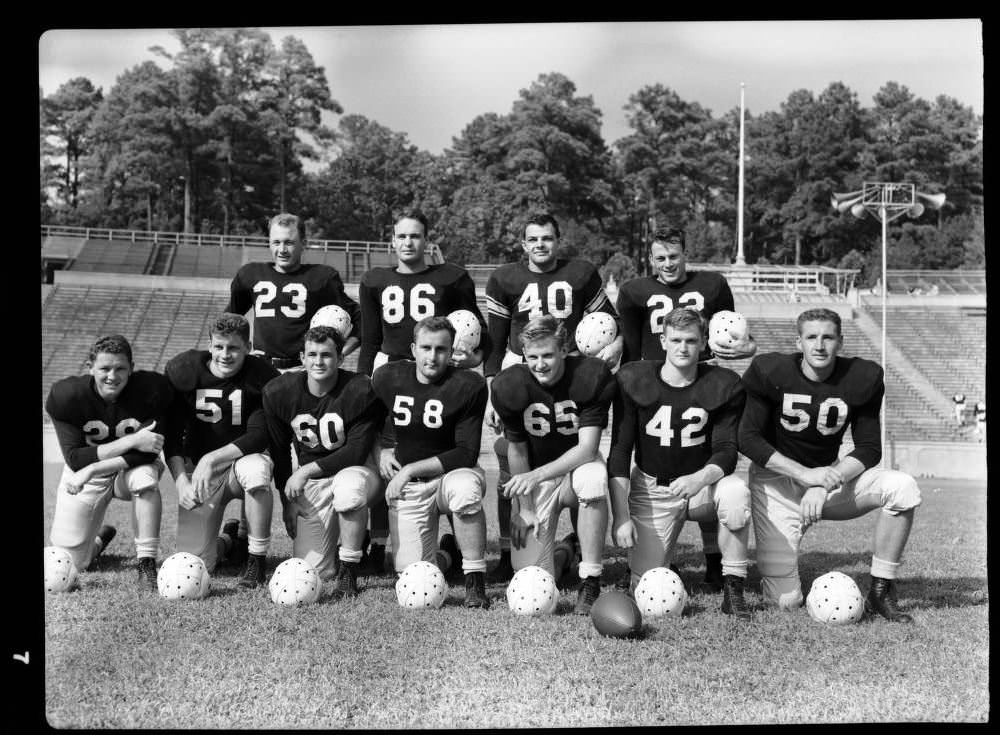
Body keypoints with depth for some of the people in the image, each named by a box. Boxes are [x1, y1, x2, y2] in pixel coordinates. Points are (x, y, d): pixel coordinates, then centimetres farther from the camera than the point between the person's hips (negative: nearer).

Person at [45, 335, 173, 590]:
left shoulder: (152, 389, -22)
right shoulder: (66, 395, -20)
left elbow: (146, 454, -23)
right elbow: (74, 459, -22)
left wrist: (92, 469, -30)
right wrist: (130, 441, -31)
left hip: (131, 469, -1)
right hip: (85, 473, 1)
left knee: (145, 477, -38)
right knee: (70, 564, -2)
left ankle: (147, 564, -27)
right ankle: (99, 538, 35)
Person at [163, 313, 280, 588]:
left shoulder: (262, 376, -11)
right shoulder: (183, 370, -5)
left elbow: (260, 435, -15)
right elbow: (171, 434, -1)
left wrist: (212, 458, -25)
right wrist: (180, 480, -14)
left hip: (243, 458, -1)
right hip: (197, 467, 2)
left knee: (256, 469, -40)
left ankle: (257, 558, -19)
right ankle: (228, 541, 30)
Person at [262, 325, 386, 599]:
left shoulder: (360, 391, -18)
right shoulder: (279, 392, -7)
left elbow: (357, 453, -18)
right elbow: (278, 451, 5)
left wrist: (307, 470, -20)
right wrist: (287, 500, 5)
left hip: (354, 470, -3)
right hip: (310, 484, 3)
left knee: (348, 486, -42)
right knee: (313, 571, -7)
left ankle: (348, 570, -21)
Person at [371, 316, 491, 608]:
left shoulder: (468, 386, -13)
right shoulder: (387, 378, -2)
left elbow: (466, 454, -14)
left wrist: (410, 469, -17)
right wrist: (383, 451, 0)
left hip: (451, 473, -3)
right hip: (407, 488, 3)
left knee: (465, 489, -40)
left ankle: (475, 580, -24)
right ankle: (448, 552, 28)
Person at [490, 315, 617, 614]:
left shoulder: (592, 376, -18)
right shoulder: (510, 385, -13)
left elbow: (587, 448, -22)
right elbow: (516, 449, -4)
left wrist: (537, 475, -34)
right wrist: (524, 508, -5)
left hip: (577, 465, -1)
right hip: (534, 479, 1)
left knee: (594, 478, -41)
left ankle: (590, 584, -28)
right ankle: (562, 553, 31)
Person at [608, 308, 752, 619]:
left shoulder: (723, 385, -7)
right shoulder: (633, 380, -7)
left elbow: (726, 452, -10)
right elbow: (619, 452, -7)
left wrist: (699, 479, -33)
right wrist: (621, 516, -16)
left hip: (703, 485, 0)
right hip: (652, 491, 0)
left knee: (736, 491, -36)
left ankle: (733, 589, -18)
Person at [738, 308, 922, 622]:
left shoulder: (861, 379, -7)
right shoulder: (772, 373, -13)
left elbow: (869, 449, -4)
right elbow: (748, 439, -15)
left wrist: (826, 484, -21)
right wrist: (805, 474, -25)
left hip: (829, 474, 3)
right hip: (776, 480, -3)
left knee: (903, 487, -26)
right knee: (785, 601, -11)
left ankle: (881, 592, -13)